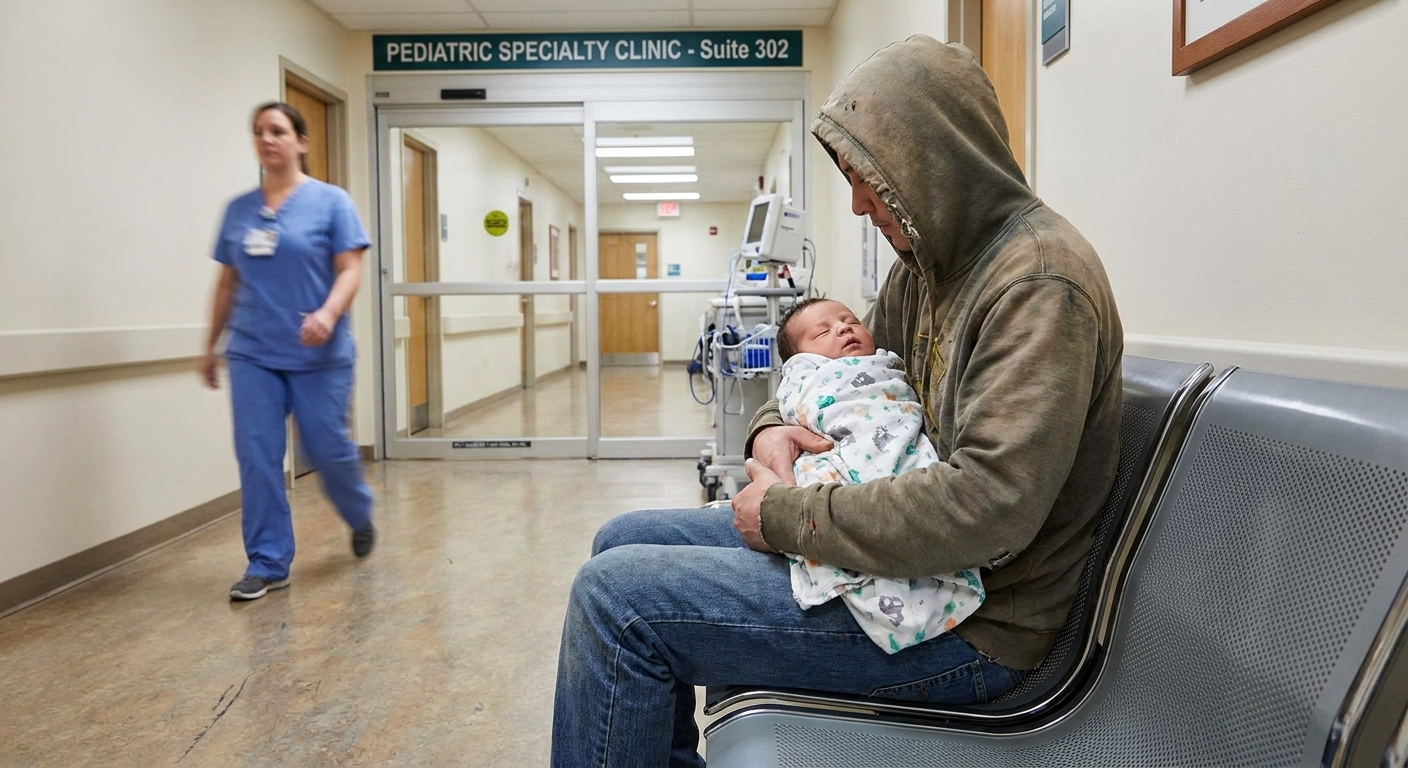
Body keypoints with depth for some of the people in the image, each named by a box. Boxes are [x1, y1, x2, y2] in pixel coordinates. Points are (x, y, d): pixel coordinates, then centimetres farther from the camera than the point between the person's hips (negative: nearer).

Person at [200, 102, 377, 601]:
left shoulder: (330, 201, -1)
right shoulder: (238, 209, 11)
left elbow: (351, 271, -7)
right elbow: (227, 283, 16)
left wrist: (328, 314, -25)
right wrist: (211, 346, 17)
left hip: (318, 356, -3)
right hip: (252, 355, 4)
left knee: (328, 449, 3)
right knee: (256, 457, 0)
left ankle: (361, 519, 33)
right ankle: (267, 563, 11)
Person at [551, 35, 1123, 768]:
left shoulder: (1040, 282, -20)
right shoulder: (926, 263, 8)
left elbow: (988, 507, -29)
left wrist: (788, 515, -20)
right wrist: (771, 425, -4)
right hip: (899, 550, 9)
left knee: (616, 595, -17)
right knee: (625, 540, 10)